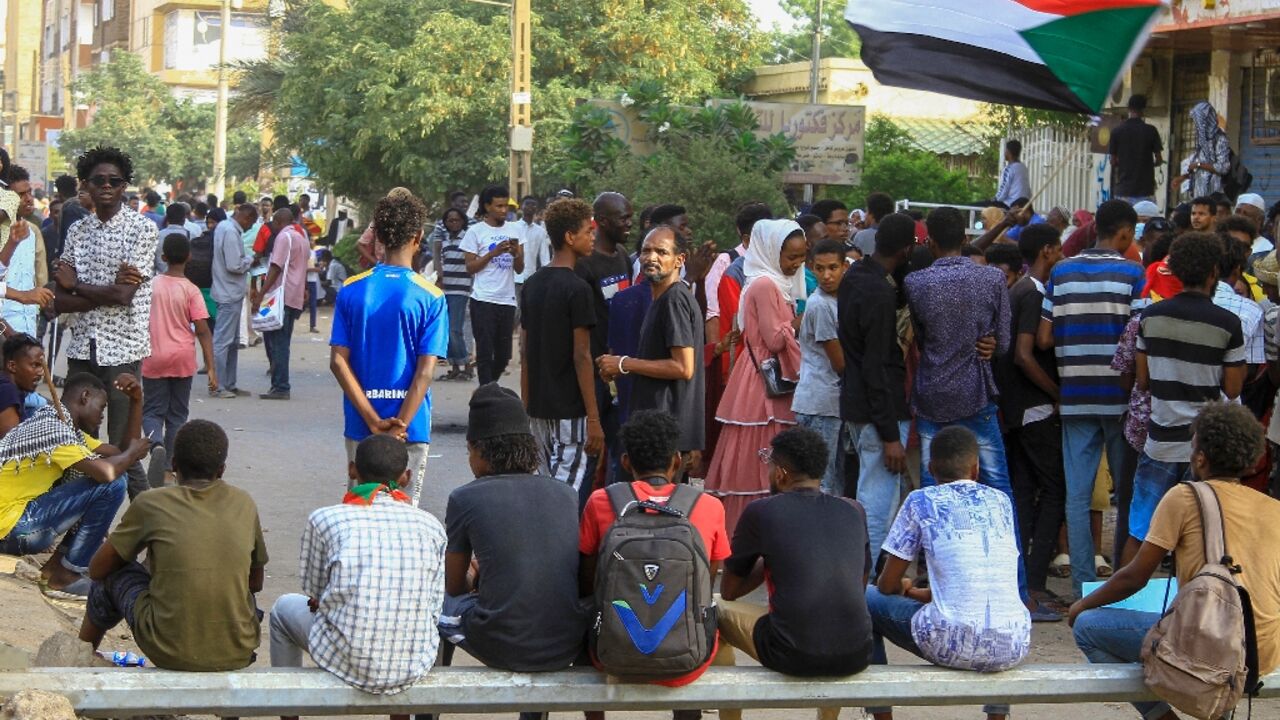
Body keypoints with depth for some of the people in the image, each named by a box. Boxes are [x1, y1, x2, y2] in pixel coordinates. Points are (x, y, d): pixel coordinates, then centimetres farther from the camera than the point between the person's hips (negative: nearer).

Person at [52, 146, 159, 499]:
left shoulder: (142, 229, -5)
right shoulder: (77, 231, 9)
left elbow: (123, 294, -15)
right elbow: (60, 301, 2)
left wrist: (75, 285, -3)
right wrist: (106, 291, -13)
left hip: (121, 350, -5)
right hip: (81, 349, 5)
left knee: (122, 448, -3)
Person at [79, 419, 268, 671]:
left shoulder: (150, 504, -2)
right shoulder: (243, 504, 5)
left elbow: (97, 569, 10)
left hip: (170, 653, -2)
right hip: (238, 654, 2)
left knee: (113, 577, 25)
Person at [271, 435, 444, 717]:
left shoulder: (324, 519, -5)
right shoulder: (430, 526, 2)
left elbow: (314, 596, 7)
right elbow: (433, 611, 5)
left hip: (344, 660, -2)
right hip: (414, 667, 2)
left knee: (284, 607, 30)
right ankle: (401, 713, 44)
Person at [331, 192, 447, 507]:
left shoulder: (352, 291, -1)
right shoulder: (431, 297, -8)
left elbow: (338, 362, -6)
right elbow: (426, 370, -14)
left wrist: (373, 421, -9)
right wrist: (400, 426, -13)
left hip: (360, 423, 2)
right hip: (411, 427, -2)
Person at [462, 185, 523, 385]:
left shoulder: (512, 231, 12)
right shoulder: (476, 231, -1)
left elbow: (519, 269, 12)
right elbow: (470, 267, -3)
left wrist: (516, 253, -9)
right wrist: (495, 252, -13)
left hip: (507, 299, 5)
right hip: (484, 300, -5)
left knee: (503, 355, 10)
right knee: (485, 352, -4)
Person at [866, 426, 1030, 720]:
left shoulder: (921, 502, 5)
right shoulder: (1001, 501, 16)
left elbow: (887, 585, 9)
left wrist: (904, 589, 34)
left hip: (952, 646, -4)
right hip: (1014, 647, 4)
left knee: (866, 600, 20)